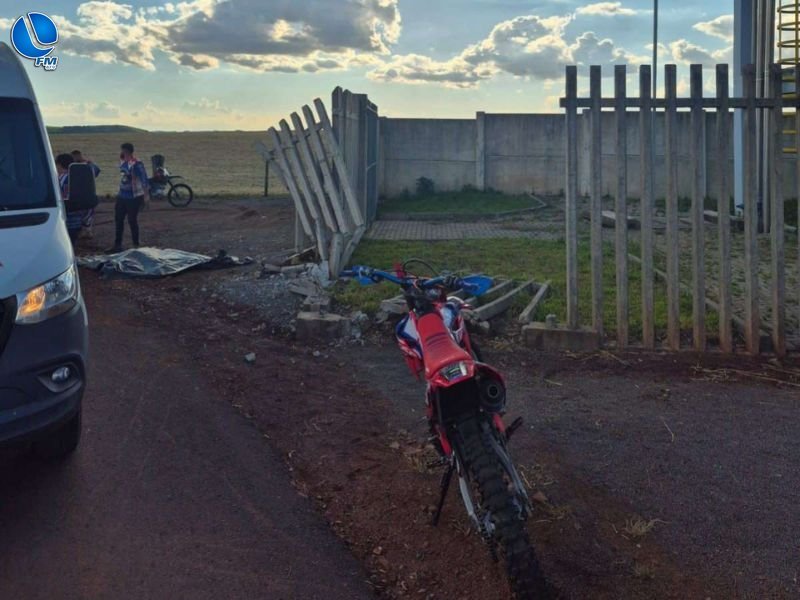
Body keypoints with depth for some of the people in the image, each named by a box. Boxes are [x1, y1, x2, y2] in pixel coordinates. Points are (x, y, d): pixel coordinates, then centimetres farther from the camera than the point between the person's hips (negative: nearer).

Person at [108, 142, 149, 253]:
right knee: (118, 219, 11)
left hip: (134, 198, -9)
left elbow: (144, 179, -23)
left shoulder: (137, 164, -20)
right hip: (122, 196, 9)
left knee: (132, 221, 0)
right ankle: (117, 245, 21)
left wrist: (146, 194, -27)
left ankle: (136, 245, 15)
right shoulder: (123, 162, 6)